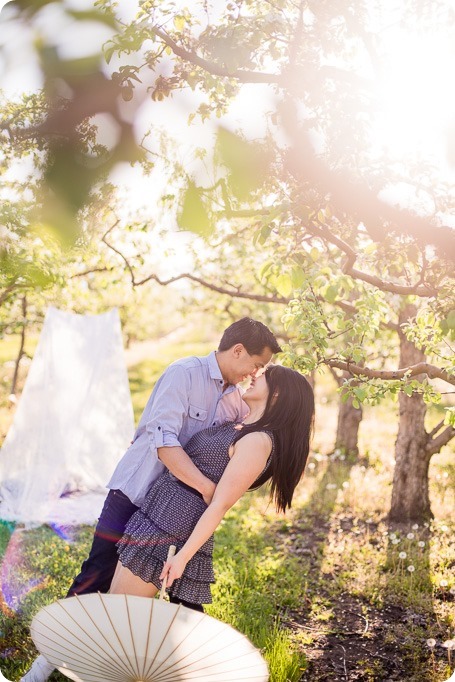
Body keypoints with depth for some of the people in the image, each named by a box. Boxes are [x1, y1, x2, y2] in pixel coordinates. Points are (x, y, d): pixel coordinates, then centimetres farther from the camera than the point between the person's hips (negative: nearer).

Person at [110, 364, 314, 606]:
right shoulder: (237, 427, 14)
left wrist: (184, 555, -18)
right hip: (156, 513, 9)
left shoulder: (258, 441, -15)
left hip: (170, 530, -9)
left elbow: (220, 504, -18)